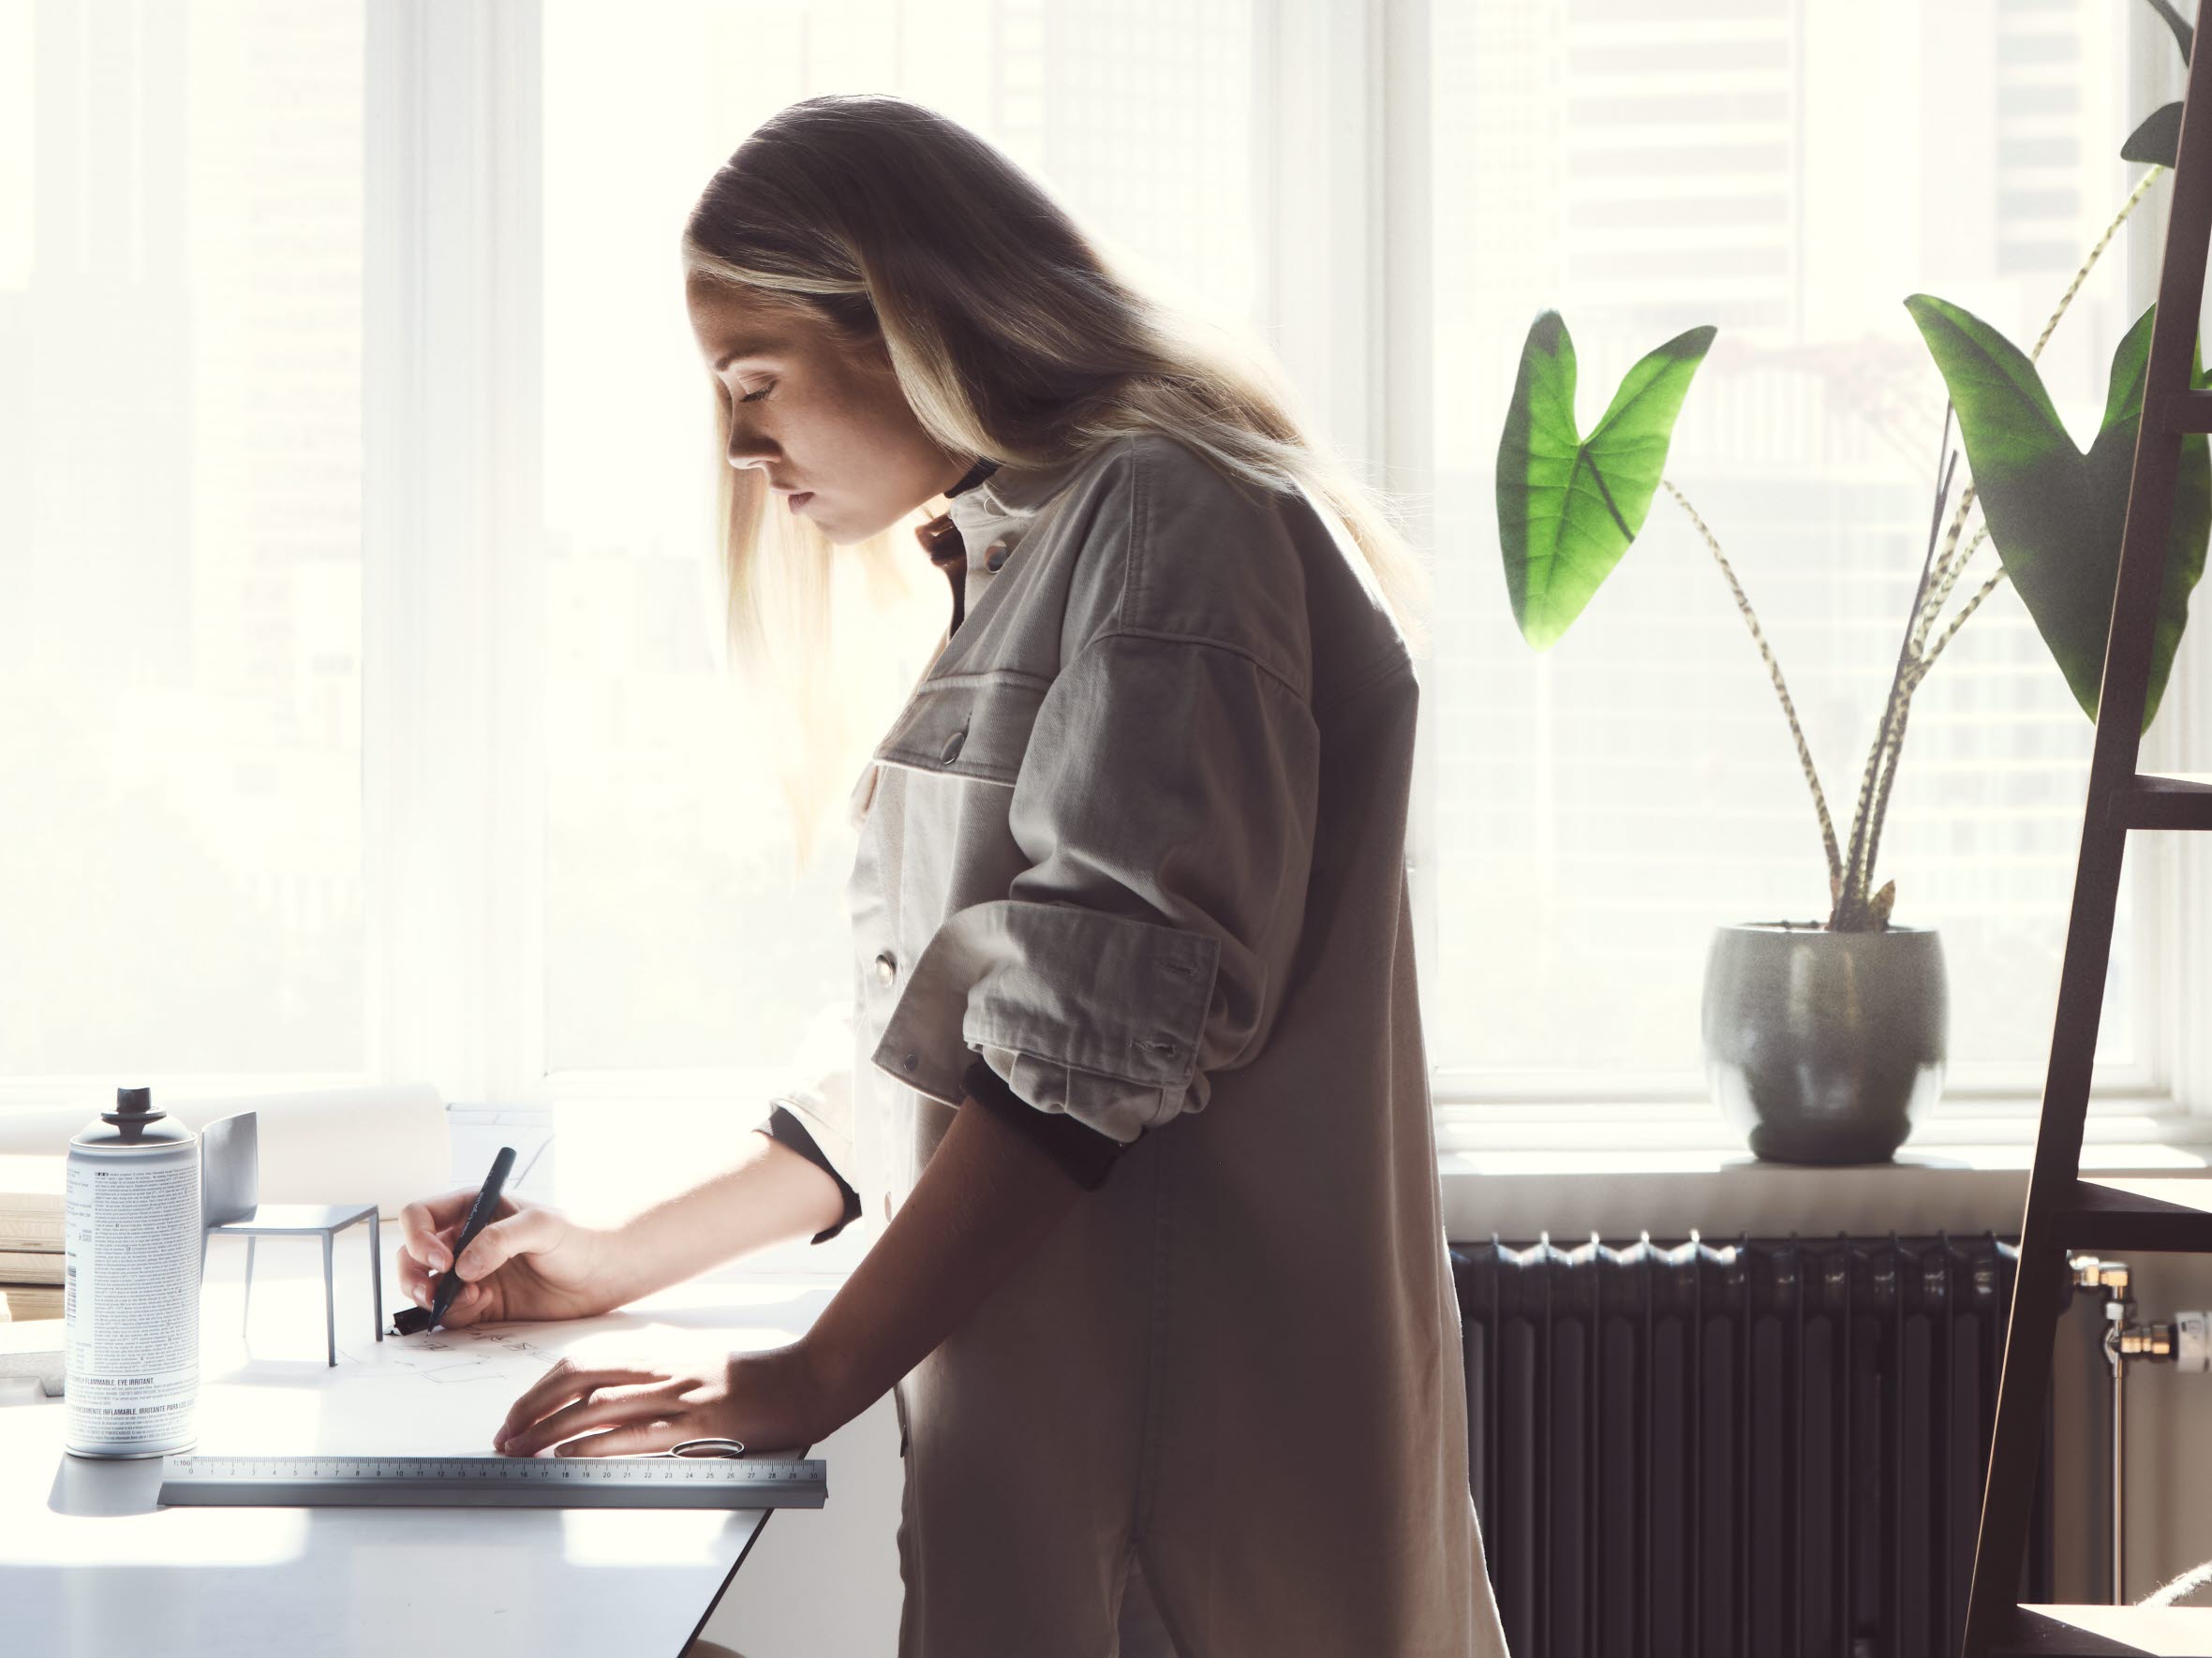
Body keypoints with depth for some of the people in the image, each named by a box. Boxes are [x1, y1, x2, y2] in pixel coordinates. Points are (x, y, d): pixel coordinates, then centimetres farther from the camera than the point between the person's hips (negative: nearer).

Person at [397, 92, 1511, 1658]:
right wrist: (624, 1264, 20)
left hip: (1183, 1433, -9)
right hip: (1045, 1424, 9)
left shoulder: (1170, 520, -9)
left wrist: (810, 1381, -19)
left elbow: (1101, 1022, -19)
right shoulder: (1019, 566, 22)